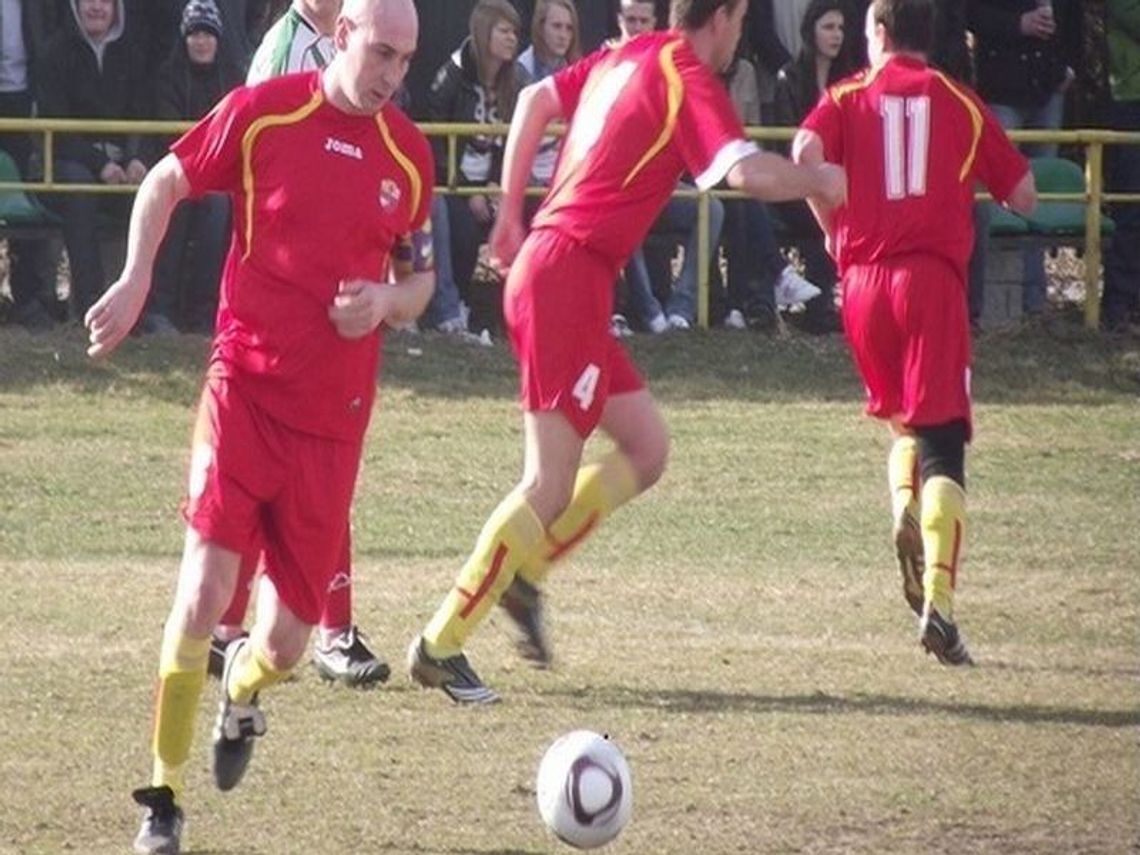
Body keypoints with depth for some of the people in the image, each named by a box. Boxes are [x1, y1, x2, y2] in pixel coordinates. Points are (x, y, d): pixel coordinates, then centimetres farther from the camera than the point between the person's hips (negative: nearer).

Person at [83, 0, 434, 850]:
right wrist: (135, 282, -5)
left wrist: (387, 302, -5)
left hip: (334, 412, 3)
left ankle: (243, 692, 42)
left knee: (286, 642, 3)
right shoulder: (262, 112, -4)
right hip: (245, 381, -3)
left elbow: (420, 279, 17)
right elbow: (165, 184, 8)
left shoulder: (410, 155, 5)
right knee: (205, 586, -18)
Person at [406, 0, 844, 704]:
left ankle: (525, 573, 11)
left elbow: (536, 100, 26)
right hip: (570, 274, -10)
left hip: (542, 262, 10)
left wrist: (512, 215, 29)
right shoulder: (691, 83, -10)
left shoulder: (627, 57, 16)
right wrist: (820, 181, -3)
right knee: (550, 486, -10)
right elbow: (747, 171, -22)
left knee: (647, 447, 14)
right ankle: (442, 644, -10)